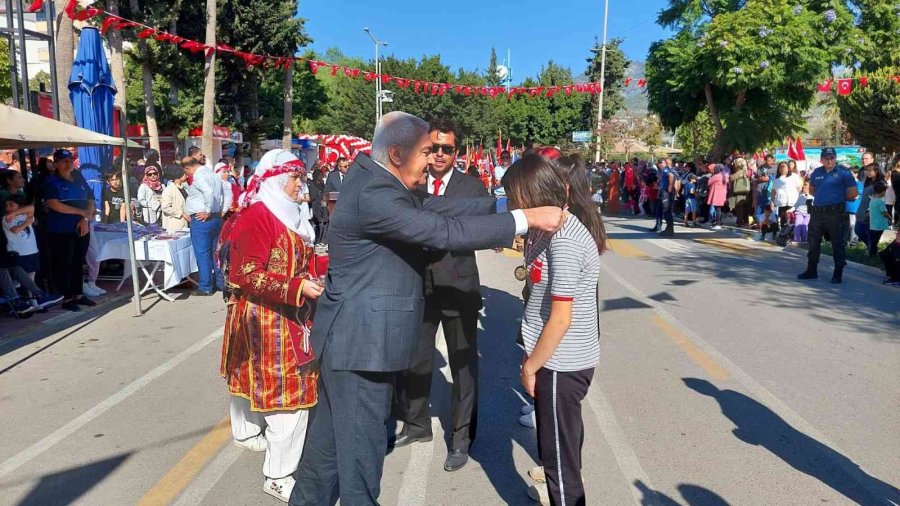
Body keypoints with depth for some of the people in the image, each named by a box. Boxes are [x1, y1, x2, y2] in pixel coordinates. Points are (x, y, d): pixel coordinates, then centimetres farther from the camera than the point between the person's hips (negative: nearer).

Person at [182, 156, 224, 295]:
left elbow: (209, 192, -30)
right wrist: (218, 211, 14)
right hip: (216, 218, 9)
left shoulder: (198, 176, -14)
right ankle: (220, 282, 20)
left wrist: (207, 212, -20)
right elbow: (220, 194, 18)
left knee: (202, 254, -2)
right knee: (215, 252, 14)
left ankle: (205, 287, 2)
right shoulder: (212, 173, 14)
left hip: (201, 220, -9)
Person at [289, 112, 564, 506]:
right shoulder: (372, 193, -24)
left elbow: (430, 208, 5)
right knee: (361, 444, 4)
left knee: (332, 434, 23)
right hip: (360, 339, -10)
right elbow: (444, 232, -29)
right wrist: (526, 218, -24)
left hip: (355, 335, 10)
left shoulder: (372, 176, 8)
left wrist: (501, 206, -2)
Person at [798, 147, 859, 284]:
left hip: (836, 213, -5)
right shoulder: (816, 173, 10)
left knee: (838, 243, 2)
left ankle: (838, 273, 10)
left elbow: (853, 193, -3)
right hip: (817, 212, 5)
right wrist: (823, 196, 12)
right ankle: (811, 271, 23)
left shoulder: (843, 173, -4)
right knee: (813, 242, 11)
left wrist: (838, 198, 5)